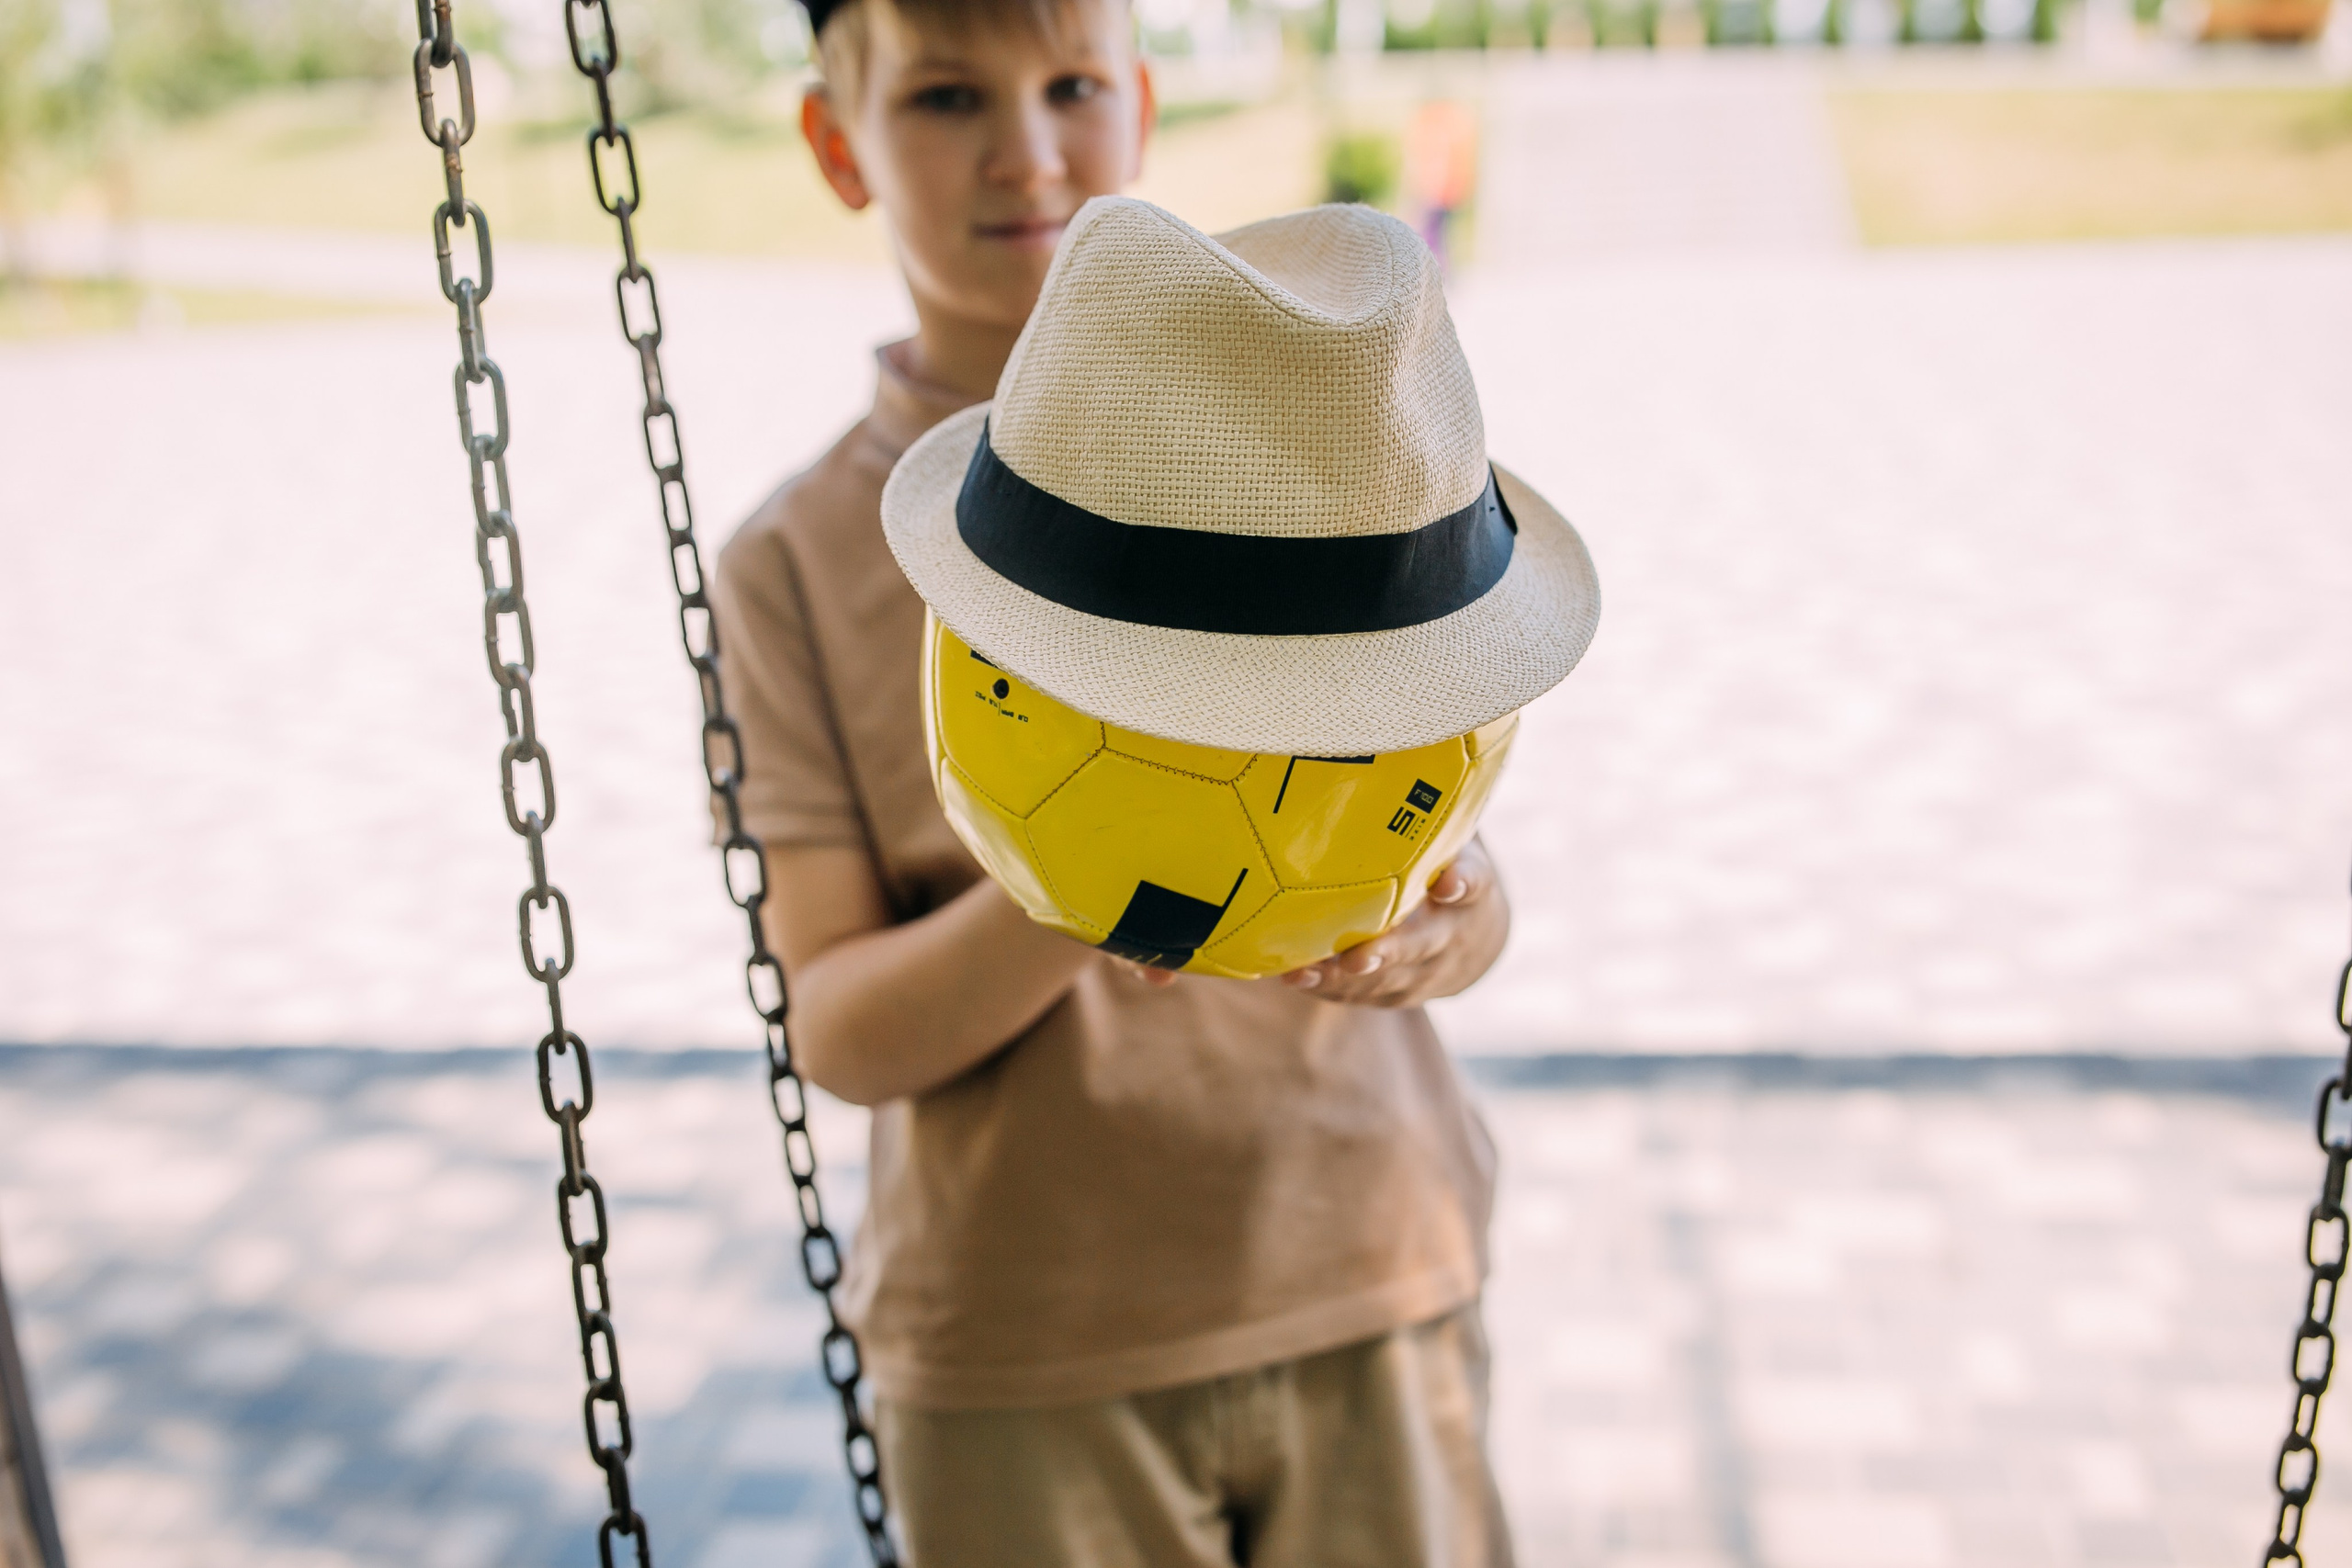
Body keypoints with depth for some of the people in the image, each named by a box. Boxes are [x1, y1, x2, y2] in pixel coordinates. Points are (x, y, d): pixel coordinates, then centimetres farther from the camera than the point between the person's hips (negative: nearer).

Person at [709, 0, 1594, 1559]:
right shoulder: (800, 561, -4)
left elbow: (1458, 858, 1)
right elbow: (835, 1031, -8)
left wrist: (1448, 915, -21)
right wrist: (1055, 910, -27)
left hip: (1370, 1289, 1)